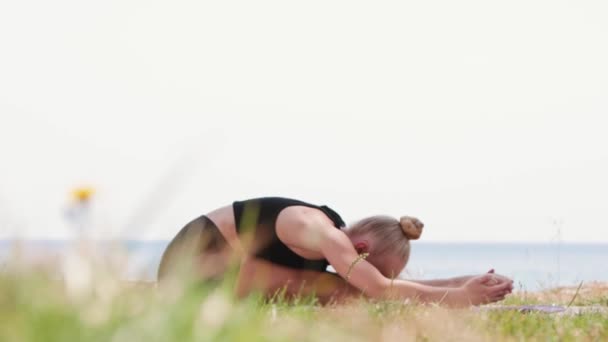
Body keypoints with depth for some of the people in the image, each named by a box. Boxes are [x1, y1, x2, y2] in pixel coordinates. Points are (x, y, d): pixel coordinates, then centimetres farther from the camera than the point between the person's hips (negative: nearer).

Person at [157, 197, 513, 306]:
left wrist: (467, 282, -5)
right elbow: (379, 290, -34)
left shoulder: (336, 237, 2)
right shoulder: (320, 232, -26)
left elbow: (389, 284, 1)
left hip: (216, 260, 11)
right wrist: (460, 297, -33)